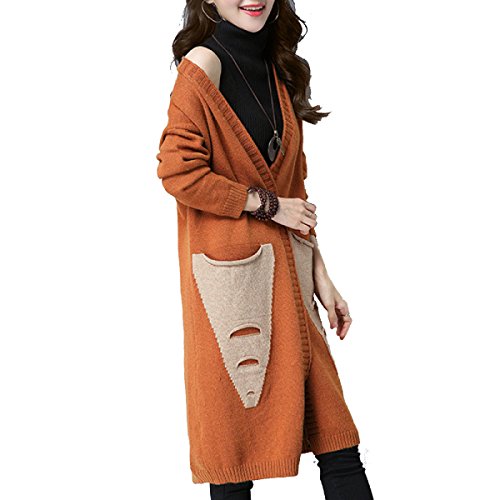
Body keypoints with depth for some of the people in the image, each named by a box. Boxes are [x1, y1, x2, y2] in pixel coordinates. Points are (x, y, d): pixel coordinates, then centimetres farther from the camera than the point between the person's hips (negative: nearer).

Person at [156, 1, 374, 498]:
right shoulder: (202, 64, -8)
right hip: (229, 268, -7)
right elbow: (179, 172, -16)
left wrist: (320, 277, 13)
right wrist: (267, 204, -8)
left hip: (285, 268, 7)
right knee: (237, 417, 2)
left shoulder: (278, 70, 14)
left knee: (331, 420, 5)